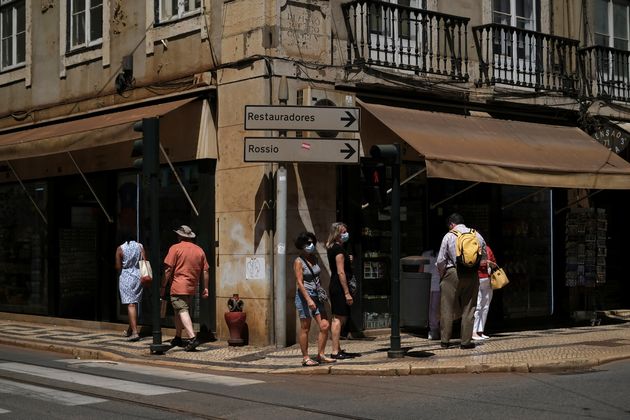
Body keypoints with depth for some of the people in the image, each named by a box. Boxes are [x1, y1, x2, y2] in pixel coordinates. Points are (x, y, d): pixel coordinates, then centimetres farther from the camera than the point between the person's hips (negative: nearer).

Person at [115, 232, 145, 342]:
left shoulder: (120, 249, -5)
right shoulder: (140, 246, 3)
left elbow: (118, 267, -6)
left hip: (126, 277, -4)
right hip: (138, 276, 4)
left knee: (131, 304, -7)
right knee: (135, 304, 15)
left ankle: (135, 332, -16)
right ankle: (130, 329, 28)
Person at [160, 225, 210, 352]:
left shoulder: (175, 248, -5)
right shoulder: (199, 250, 11)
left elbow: (168, 270, -9)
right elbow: (205, 271, 10)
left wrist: (163, 287, -3)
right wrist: (205, 288, 15)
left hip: (178, 287, -6)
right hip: (192, 288, 6)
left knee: (182, 311, -11)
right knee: (178, 312, 20)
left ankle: (192, 338, -26)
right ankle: (177, 338, 27)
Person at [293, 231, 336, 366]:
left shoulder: (314, 259, 12)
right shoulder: (299, 262, -9)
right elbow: (300, 283, -15)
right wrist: (308, 299, -22)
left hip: (317, 296, 7)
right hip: (304, 296, -7)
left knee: (325, 326, 1)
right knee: (305, 328, -1)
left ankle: (321, 355, 10)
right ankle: (305, 358, 6)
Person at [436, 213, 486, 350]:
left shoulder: (449, 236, -3)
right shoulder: (477, 235, 7)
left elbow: (440, 261, -3)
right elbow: (484, 259, 11)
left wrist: (441, 275, 12)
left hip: (452, 273, -3)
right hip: (472, 275, 3)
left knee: (447, 309, 5)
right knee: (468, 309, 8)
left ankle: (445, 340, 7)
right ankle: (466, 341, 9)